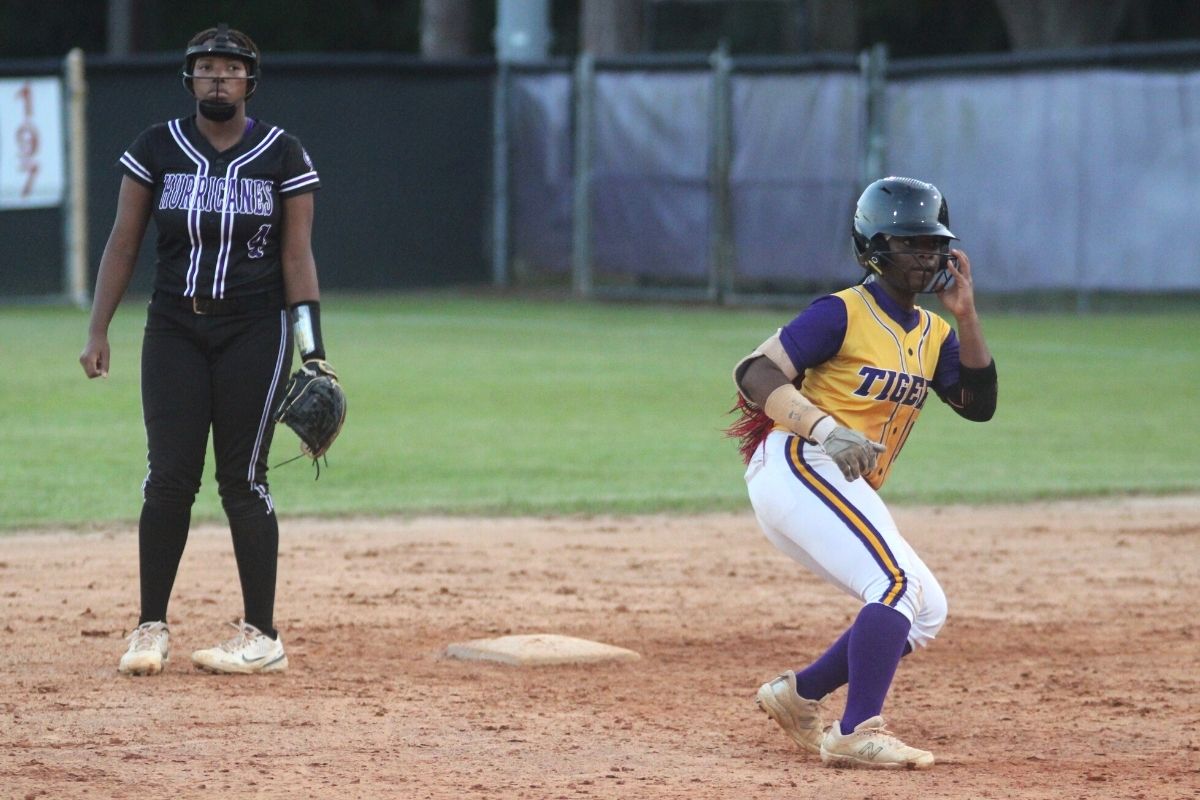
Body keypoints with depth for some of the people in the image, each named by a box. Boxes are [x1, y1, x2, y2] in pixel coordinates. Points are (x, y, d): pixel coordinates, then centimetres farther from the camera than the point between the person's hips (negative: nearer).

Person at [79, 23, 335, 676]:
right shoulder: (157, 149, 5)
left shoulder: (282, 155, 1)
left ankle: (262, 638, 3)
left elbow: (297, 256, 0)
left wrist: (311, 351, -7)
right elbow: (123, 243, 6)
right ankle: (151, 628, 6)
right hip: (174, 332, 2)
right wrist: (98, 331, 0)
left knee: (243, 480, -3)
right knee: (169, 478, -3)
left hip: (256, 333, -2)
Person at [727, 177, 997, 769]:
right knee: (901, 583, -24)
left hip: (847, 492, 9)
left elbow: (978, 404, 5)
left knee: (925, 612, 11)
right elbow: (754, 373, -15)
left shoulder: (934, 335, 17)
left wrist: (966, 316, -3)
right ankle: (856, 734, -28)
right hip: (797, 468, -9)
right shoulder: (843, 314, -6)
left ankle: (798, 695, 16)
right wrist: (827, 430, -28)